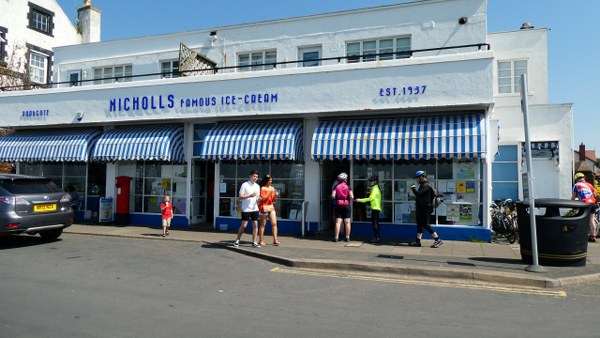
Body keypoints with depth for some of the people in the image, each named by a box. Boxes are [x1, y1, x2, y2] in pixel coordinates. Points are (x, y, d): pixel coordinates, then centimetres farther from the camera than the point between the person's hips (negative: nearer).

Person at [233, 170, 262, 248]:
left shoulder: (257, 186, 12)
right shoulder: (244, 185, -6)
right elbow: (240, 197, -9)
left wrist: (259, 198, -6)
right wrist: (250, 196, -21)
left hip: (255, 209, 5)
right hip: (246, 209, -5)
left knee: (255, 224, 1)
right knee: (244, 225, -1)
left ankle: (254, 242, 7)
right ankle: (237, 240, 18)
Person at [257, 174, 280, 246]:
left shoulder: (272, 188, 14)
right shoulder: (262, 188, -5)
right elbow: (263, 198, -14)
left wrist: (275, 195, -2)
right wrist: (270, 192, -18)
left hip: (271, 208, 6)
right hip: (264, 208, -6)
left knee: (274, 224, -1)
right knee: (263, 225, 1)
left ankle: (275, 240, 1)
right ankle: (261, 241, 8)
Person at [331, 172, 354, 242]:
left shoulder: (336, 186, 1)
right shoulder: (348, 187, -2)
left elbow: (333, 196, -9)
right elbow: (351, 197, -10)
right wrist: (349, 198, 12)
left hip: (338, 205, 1)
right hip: (346, 205, -1)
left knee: (338, 221, 1)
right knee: (347, 222, 6)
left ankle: (336, 237, -2)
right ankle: (347, 237, 9)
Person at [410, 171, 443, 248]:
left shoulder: (425, 186, -15)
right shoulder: (423, 185, 16)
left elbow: (418, 194, -25)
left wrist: (413, 188, -11)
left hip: (425, 209, -10)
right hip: (421, 208, 10)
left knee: (426, 224, -8)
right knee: (419, 224, 10)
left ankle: (438, 240, -2)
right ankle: (418, 241, 14)